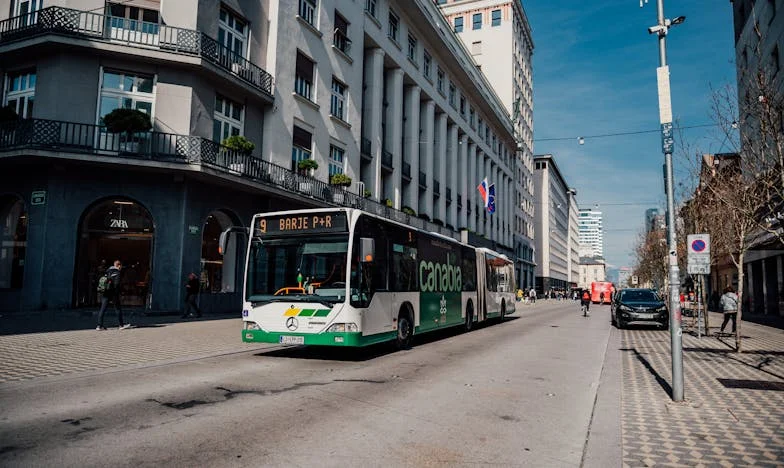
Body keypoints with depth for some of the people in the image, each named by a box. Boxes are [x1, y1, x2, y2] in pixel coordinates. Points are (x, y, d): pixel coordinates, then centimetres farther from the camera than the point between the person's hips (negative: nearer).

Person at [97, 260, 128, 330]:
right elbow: (116, 283, -16)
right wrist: (117, 294, -16)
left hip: (105, 293, 7)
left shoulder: (107, 272, 17)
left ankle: (99, 325, 1)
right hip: (112, 293, -7)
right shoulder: (117, 272, -7)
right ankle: (121, 325, 9)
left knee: (103, 309, 5)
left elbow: (100, 281, 17)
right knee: (118, 308, 3)